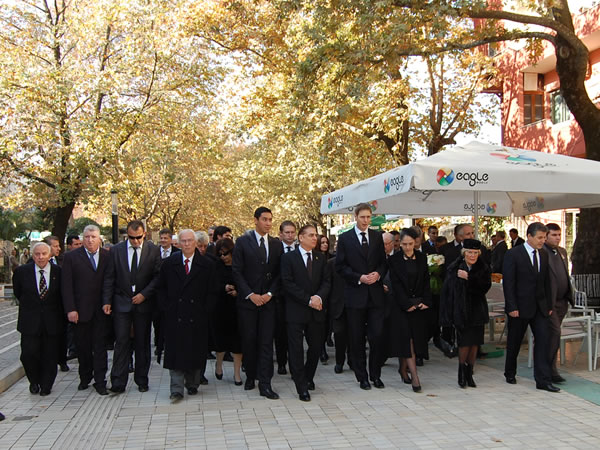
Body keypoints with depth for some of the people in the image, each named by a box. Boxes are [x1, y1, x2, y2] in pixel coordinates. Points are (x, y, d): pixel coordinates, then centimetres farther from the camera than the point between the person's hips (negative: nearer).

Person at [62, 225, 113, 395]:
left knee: (100, 346, 2)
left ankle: (100, 381, 9)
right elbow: (66, 285, -2)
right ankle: (85, 378, 28)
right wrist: (70, 309, -9)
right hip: (80, 310, 0)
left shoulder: (108, 256, 4)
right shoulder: (71, 257, 1)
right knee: (83, 346, 11)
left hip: (101, 310, 0)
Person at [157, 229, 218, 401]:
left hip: (198, 317, 0)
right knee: (175, 352, -2)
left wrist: (205, 310, -5)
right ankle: (177, 389, 2)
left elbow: (213, 291, 3)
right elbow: (161, 288, 11)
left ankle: (192, 384, 23)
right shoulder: (169, 263, 5)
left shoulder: (207, 264, 1)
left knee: (196, 352, 7)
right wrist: (166, 308, 1)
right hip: (174, 316, 0)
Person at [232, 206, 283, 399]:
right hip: (247, 299, -1)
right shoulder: (243, 241, -1)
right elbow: (237, 271, -3)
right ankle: (250, 376, 24)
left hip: (268, 299, 2)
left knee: (266, 341, -2)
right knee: (248, 340, 6)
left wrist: (270, 293, -7)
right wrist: (250, 294, -11)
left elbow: (279, 273, 7)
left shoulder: (276, 244, 8)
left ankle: (265, 384, 1)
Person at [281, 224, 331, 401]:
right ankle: (302, 388, 7)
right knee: (296, 349, -2)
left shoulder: (321, 258, 11)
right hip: (296, 311, -4)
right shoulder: (288, 258, -2)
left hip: (317, 310, 4)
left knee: (316, 346, 10)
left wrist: (319, 297, -14)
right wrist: (308, 300, -14)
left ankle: (308, 377, 34)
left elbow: (326, 281, 7)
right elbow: (288, 283, -9)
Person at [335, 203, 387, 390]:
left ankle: (375, 375, 16)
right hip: (355, 294, -2)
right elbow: (340, 266, -2)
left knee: (377, 336, 0)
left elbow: (383, 262, 12)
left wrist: (378, 274, -8)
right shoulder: (345, 238, 1)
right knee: (356, 339, 6)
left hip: (376, 293, 2)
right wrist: (359, 278, -13)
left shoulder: (377, 236, 10)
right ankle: (362, 376, 18)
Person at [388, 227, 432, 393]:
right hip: (402, 305, -3)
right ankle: (414, 377, -12)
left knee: (417, 338, 4)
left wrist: (426, 301, -5)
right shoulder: (394, 260, -3)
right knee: (407, 339, -10)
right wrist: (407, 304, -13)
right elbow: (396, 285, -6)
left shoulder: (422, 258, 7)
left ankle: (403, 369, 21)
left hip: (420, 304, 3)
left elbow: (426, 281, 6)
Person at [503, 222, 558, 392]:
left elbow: (546, 281, 12)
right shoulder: (513, 254, -11)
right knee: (514, 342, 9)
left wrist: (549, 304, 8)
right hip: (520, 306, -5)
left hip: (540, 307, 5)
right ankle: (510, 374, 28)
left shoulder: (544, 254, 8)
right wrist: (512, 307, -16)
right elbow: (508, 283, -12)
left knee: (544, 340, -4)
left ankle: (543, 380, 1)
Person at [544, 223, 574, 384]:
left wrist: (569, 296, 18)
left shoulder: (562, 251, 14)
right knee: (555, 333, -9)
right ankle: (551, 370, 0)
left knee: (551, 335, 13)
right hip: (549, 302, -8)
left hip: (562, 301, 8)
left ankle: (547, 368, 21)